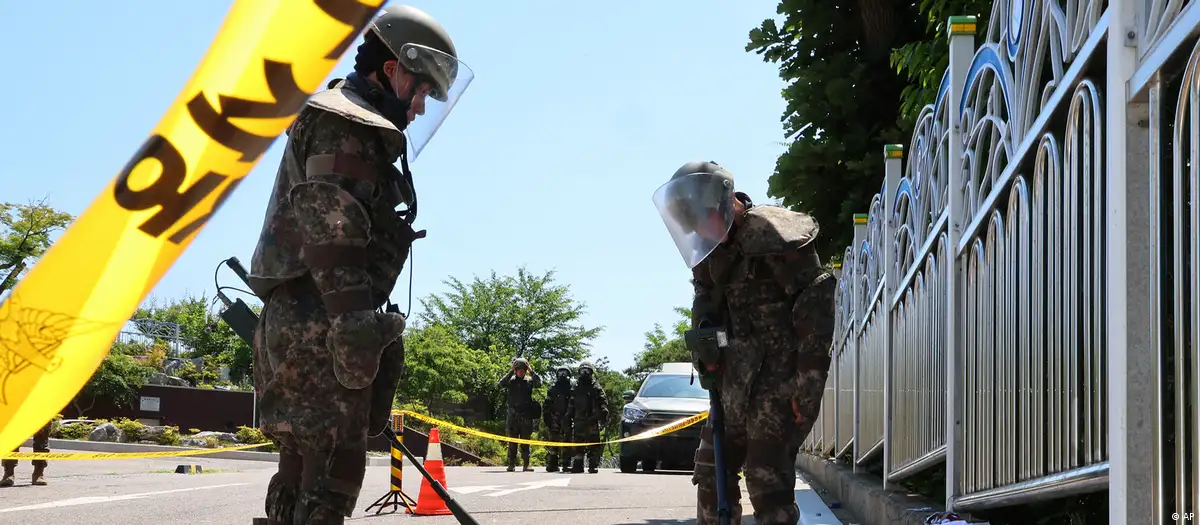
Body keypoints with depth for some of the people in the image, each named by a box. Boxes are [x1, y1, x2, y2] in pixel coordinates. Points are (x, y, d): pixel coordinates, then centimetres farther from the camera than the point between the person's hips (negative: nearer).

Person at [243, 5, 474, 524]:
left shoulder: (343, 123, 27)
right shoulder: (349, 125, -6)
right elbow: (330, 228, -18)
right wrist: (356, 324, -24)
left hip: (296, 323, 11)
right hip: (319, 323, -11)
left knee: (301, 473, 12)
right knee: (330, 472, -11)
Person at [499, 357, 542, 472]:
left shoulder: (529, 380, 6)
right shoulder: (511, 380, 5)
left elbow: (539, 383, -11)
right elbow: (502, 383, -13)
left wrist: (531, 370, -12)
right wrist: (511, 371, -14)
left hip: (526, 416, 0)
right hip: (513, 415, 0)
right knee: (512, 441, 2)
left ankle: (526, 464, 4)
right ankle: (511, 464, 5)